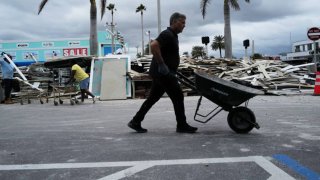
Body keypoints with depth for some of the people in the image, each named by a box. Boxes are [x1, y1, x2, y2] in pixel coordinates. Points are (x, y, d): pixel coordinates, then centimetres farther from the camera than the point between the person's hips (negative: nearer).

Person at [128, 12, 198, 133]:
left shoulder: (173, 36, 20)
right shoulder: (167, 34, -13)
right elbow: (153, 45, -28)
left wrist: (173, 69, 20)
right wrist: (161, 64, -25)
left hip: (160, 73, 10)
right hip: (163, 73, -10)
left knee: (153, 98, 12)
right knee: (177, 97, -4)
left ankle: (135, 122, 17)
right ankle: (182, 126, 6)